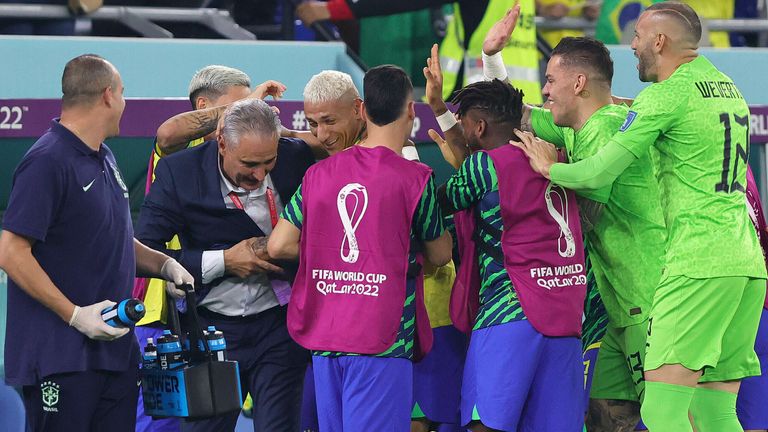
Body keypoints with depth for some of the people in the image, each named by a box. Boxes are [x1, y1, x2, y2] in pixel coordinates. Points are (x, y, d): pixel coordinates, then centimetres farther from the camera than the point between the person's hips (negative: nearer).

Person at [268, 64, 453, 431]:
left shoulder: (318, 174, 5)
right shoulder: (415, 178, -7)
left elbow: (279, 245, 5)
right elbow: (439, 254, 4)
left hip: (324, 340, 5)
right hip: (382, 343, -5)